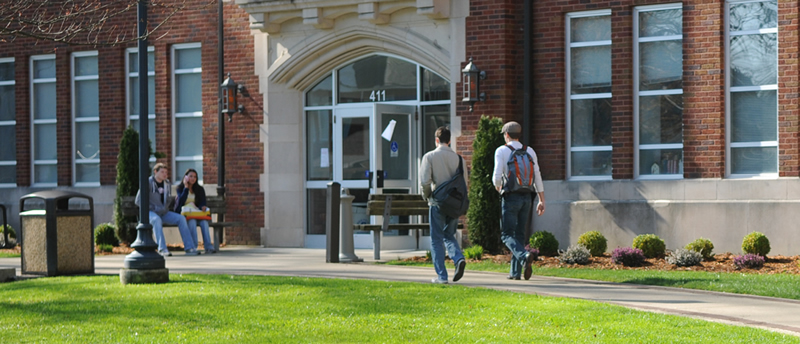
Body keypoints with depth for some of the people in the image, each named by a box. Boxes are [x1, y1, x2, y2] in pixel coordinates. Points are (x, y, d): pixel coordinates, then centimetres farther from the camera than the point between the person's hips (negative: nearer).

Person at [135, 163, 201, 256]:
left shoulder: (167, 184, 12)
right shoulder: (148, 183, -6)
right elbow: (139, 201, -7)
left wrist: (165, 208, 5)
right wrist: (152, 208, -13)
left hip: (164, 213, 6)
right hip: (151, 212, -6)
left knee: (181, 218, -15)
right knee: (156, 220, -39)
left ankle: (189, 248, -18)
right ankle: (162, 249, -44)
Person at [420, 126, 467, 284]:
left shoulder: (429, 157, -4)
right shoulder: (457, 157, 4)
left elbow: (425, 181, -12)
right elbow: (464, 181, 4)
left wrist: (426, 194, 7)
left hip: (437, 202, -3)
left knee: (437, 240, 4)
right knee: (449, 236, 17)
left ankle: (441, 276, 1)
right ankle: (459, 258, -10)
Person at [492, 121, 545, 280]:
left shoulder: (502, 151, -4)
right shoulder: (530, 151, 10)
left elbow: (497, 176, -12)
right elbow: (537, 176, 8)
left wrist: (497, 186, 12)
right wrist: (542, 201, 11)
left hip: (511, 197, -5)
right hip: (527, 197, 5)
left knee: (507, 235, -1)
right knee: (520, 235, 12)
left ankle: (524, 256, -29)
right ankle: (515, 272, 12)